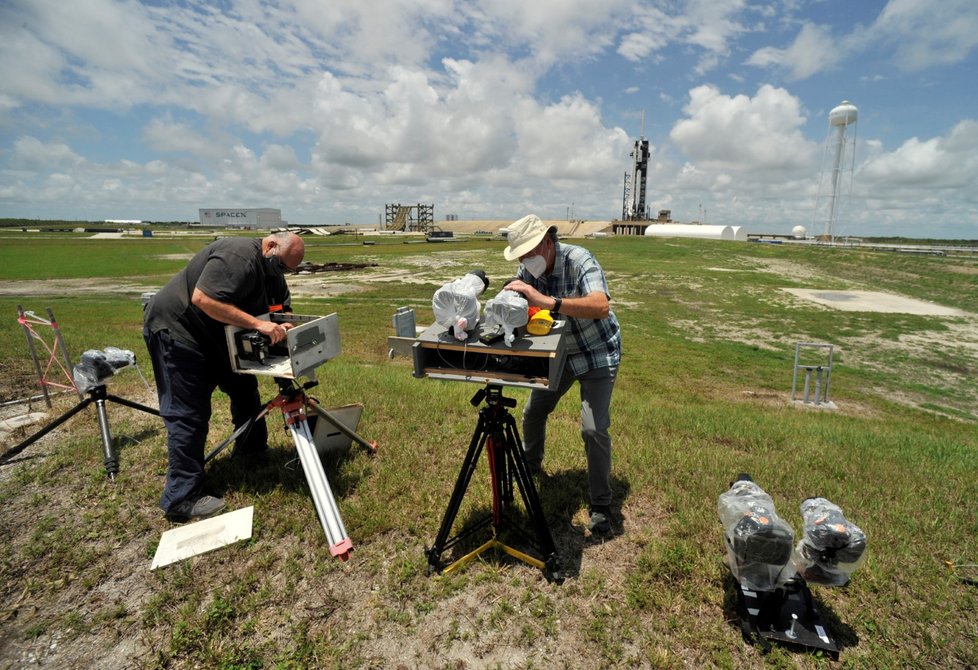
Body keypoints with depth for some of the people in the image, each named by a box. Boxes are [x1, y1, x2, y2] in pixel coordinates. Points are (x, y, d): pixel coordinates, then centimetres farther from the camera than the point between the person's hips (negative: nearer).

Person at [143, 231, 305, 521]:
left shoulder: (272, 271, 3)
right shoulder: (239, 255, -27)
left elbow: (283, 308, 5)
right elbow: (203, 299, -36)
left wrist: (280, 327, -18)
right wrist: (257, 323, -37)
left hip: (213, 336, 10)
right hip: (176, 329, -10)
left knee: (244, 386, 16)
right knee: (188, 415, -9)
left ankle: (251, 449, 35)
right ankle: (181, 499, -2)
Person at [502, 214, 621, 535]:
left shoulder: (579, 260, -28)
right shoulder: (528, 271, -9)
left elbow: (601, 306, -45)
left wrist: (546, 301, -53)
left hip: (598, 354, -6)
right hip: (560, 353, 6)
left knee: (594, 428, -14)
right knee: (533, 411, 14)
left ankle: (601, 505, 8)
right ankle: (530, 463, 44)